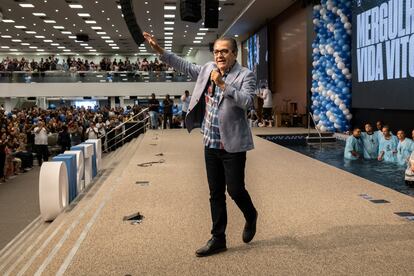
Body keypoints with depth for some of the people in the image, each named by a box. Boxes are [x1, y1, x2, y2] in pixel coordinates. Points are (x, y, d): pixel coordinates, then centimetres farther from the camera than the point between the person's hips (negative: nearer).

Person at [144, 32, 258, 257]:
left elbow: (248, 102, -22)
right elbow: (185, 66, 21)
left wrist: (223, 85, -28)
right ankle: (218, 239, 21)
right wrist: (160, 51, 17)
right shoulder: (208, 69, 9)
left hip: (232, 145, -6)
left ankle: (251, 217, 34)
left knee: (235, 189, 2)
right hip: (210, 144, 6)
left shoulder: (245, 75, -8)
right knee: (216, 193, 11)